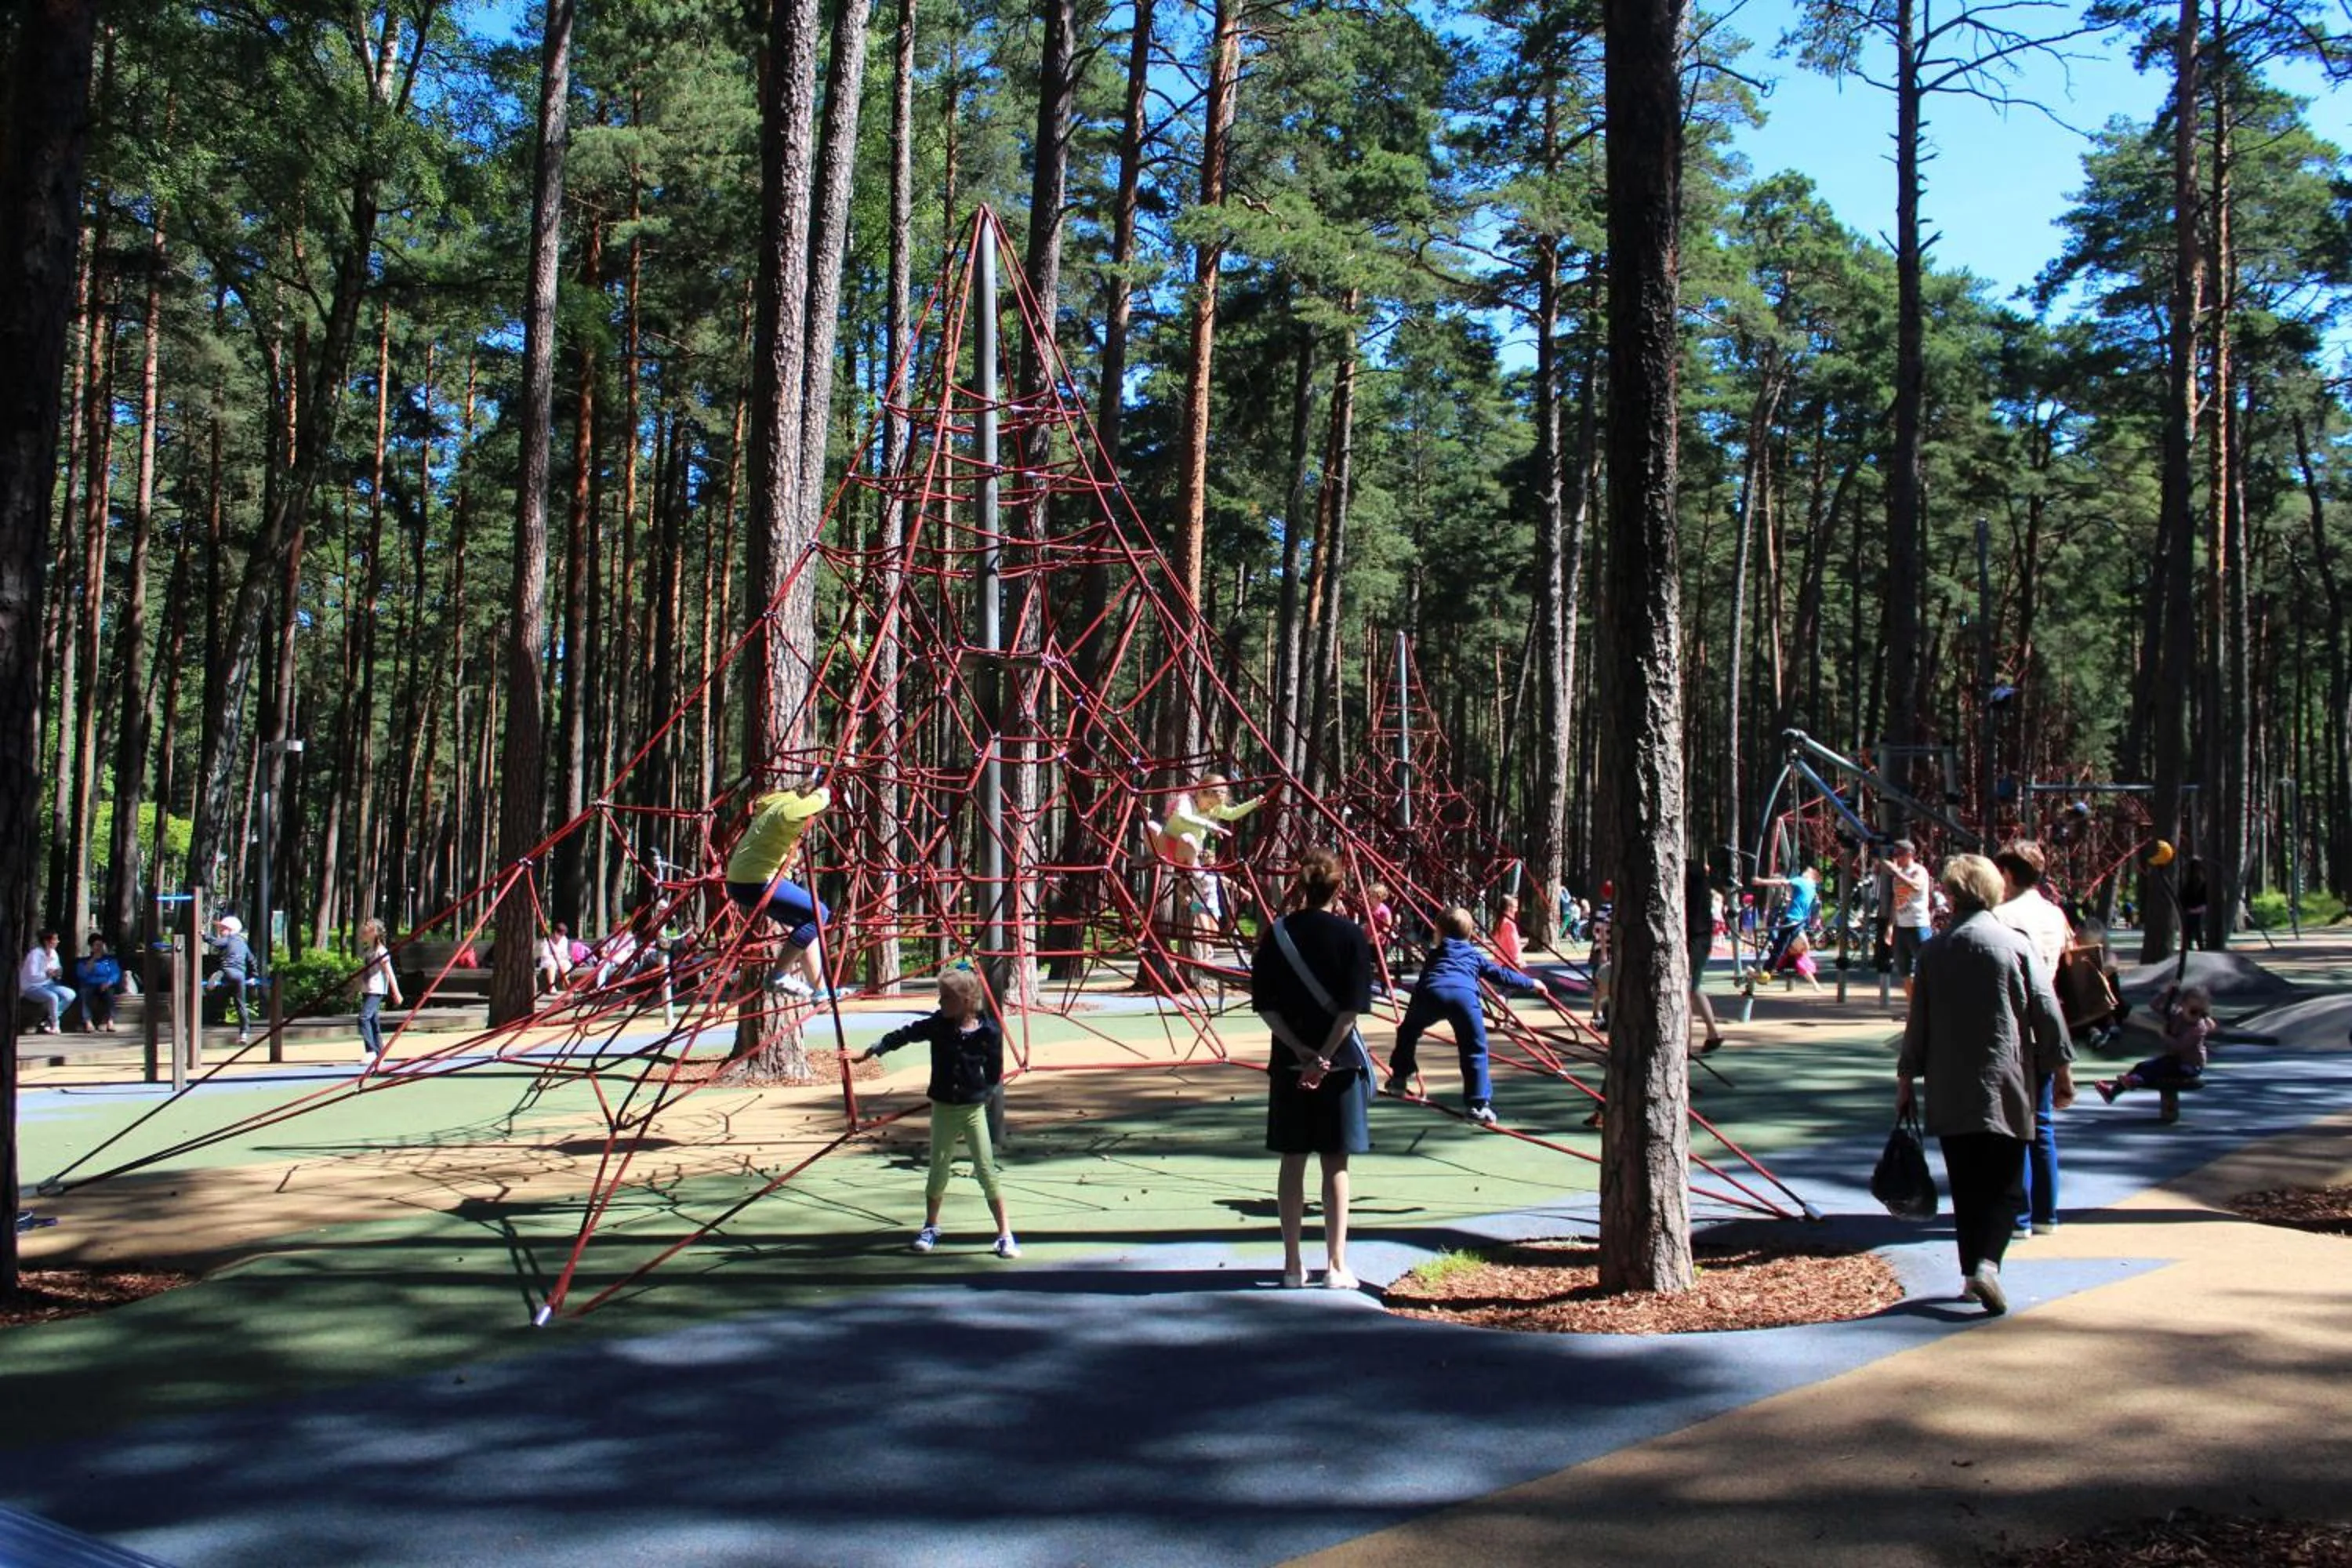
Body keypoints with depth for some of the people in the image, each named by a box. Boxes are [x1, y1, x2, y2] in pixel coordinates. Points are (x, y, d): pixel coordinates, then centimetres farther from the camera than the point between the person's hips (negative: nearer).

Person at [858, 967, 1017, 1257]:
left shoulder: (989, 1031, -12)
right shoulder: (938, 1025, -6)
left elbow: (995, 1073, -3)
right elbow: (906, 1035, 0)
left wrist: (981, 1094, -10)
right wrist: (873, 1050, -4)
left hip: (974, 1109, -3)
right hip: (942, 1108, 3)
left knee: (986, 1171, -3)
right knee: (938, 1170, 12)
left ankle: (1005, 1234, 5)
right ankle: (930, 1228, 32)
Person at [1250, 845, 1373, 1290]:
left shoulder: (1277, 934, 0)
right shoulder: (1350, 935, -5)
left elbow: (1265, 1004, -4)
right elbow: (1353, 1006, -12)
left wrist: (1300, 1051, -7)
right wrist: (1324, 1057, -11)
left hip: (1288, 1064, 2)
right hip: (1340, 1062, -2)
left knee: (1292, 1164, 9)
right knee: (1335, 1165, 5)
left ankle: (1293, 1265, 13)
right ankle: (1336, 1266, 7)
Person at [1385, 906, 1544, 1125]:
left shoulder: (1435, 954, 36)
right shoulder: (1475, 956, 35)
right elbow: (1502, 975, 38)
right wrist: (1531, 983, 50)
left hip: (1432, 993, 1)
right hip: (1465, 995, -1)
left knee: (1408, 1032, 28)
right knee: (1475, 1051, 6)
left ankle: (1399, 1078, 29)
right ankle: (1480, 1105, -4)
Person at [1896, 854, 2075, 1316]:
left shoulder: (1933, 952, 1)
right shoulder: (2016, 945, -4)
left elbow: (1918, 1022, 4)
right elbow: (2046, 1012, -3)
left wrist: (1906, 1077, 13)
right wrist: (2062, 1070, 5)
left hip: (1949, 1093, 2)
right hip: (2005, 1090, -2)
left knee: (1966, 1187, 12)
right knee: (2004, 1186, 2)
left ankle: (1972, 1272, 13)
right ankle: (1986, 1264, -18)